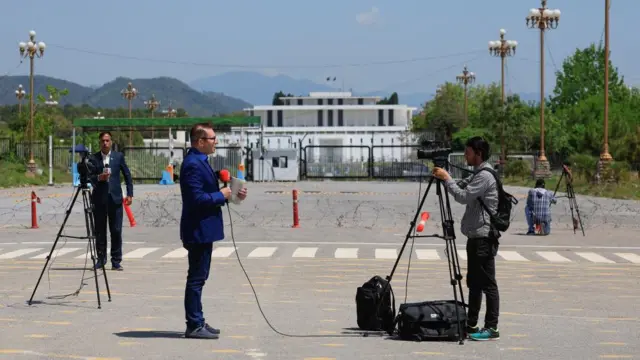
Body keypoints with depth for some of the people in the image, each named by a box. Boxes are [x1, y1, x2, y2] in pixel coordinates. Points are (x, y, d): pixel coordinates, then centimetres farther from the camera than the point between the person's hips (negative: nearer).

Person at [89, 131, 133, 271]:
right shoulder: (93, 159, 4)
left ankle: (116, 261, 3)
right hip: (99, 199, 0)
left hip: (115, 198, 0)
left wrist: (130, 194, 4)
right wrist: (99, 178, -17)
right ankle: (101, 259, 14)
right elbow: (88, 178, 3)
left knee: (116, 231, -2)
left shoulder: (118, 156, 7)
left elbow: (127, 175, 11)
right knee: (100, 231, 4)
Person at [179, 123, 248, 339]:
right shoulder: (193, 164, -19)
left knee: (198, 277, 15)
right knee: (196, 278, -5)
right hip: (198, 230, -11)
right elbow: (197, 199, -26)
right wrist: (222, 196, -16)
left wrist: (231, 193, 8)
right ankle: (194, 326, -1)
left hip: (203, 230, 11)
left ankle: (197, 322, 22)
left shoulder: (199, 161, 14)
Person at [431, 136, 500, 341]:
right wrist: (444, 178, 5)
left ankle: (492, 328, -7)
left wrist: (446, 178, -12)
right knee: (474, 283, 13)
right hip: (475, 235, 10)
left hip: (484, 237, -10)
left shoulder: (485, 176, -15)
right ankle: (471, 325, 18)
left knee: (487, 284, -8)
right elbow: (461, 189, 21)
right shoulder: (477, 175, 18)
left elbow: (463, 196, -21)